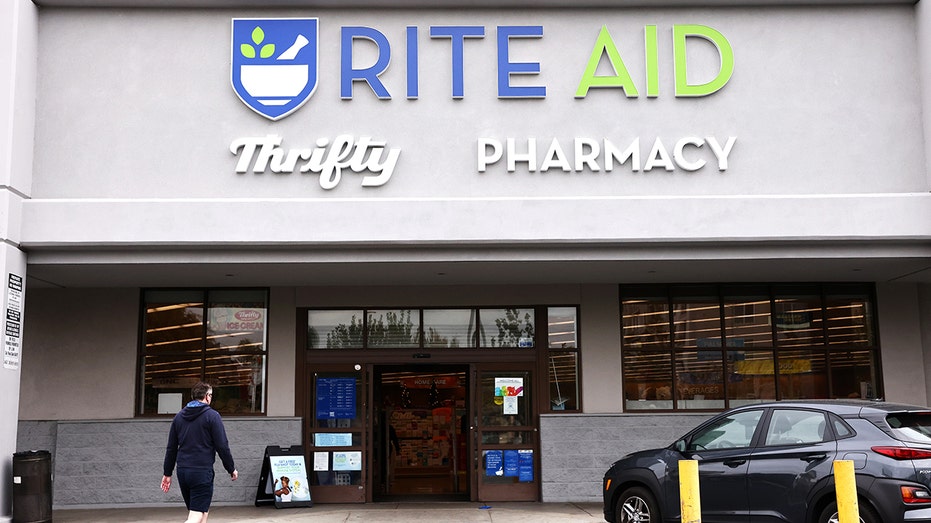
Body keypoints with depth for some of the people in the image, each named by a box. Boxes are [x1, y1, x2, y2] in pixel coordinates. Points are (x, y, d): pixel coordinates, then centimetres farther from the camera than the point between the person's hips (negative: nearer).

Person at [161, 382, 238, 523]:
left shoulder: (179, 416, 11)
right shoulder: (212, 416, -6)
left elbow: (171, 448, 12)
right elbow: (222, 446, -7)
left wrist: (167, 473, 18)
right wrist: (231, 469, 3)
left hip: (182, 471, 6)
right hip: (202, 471, -6)